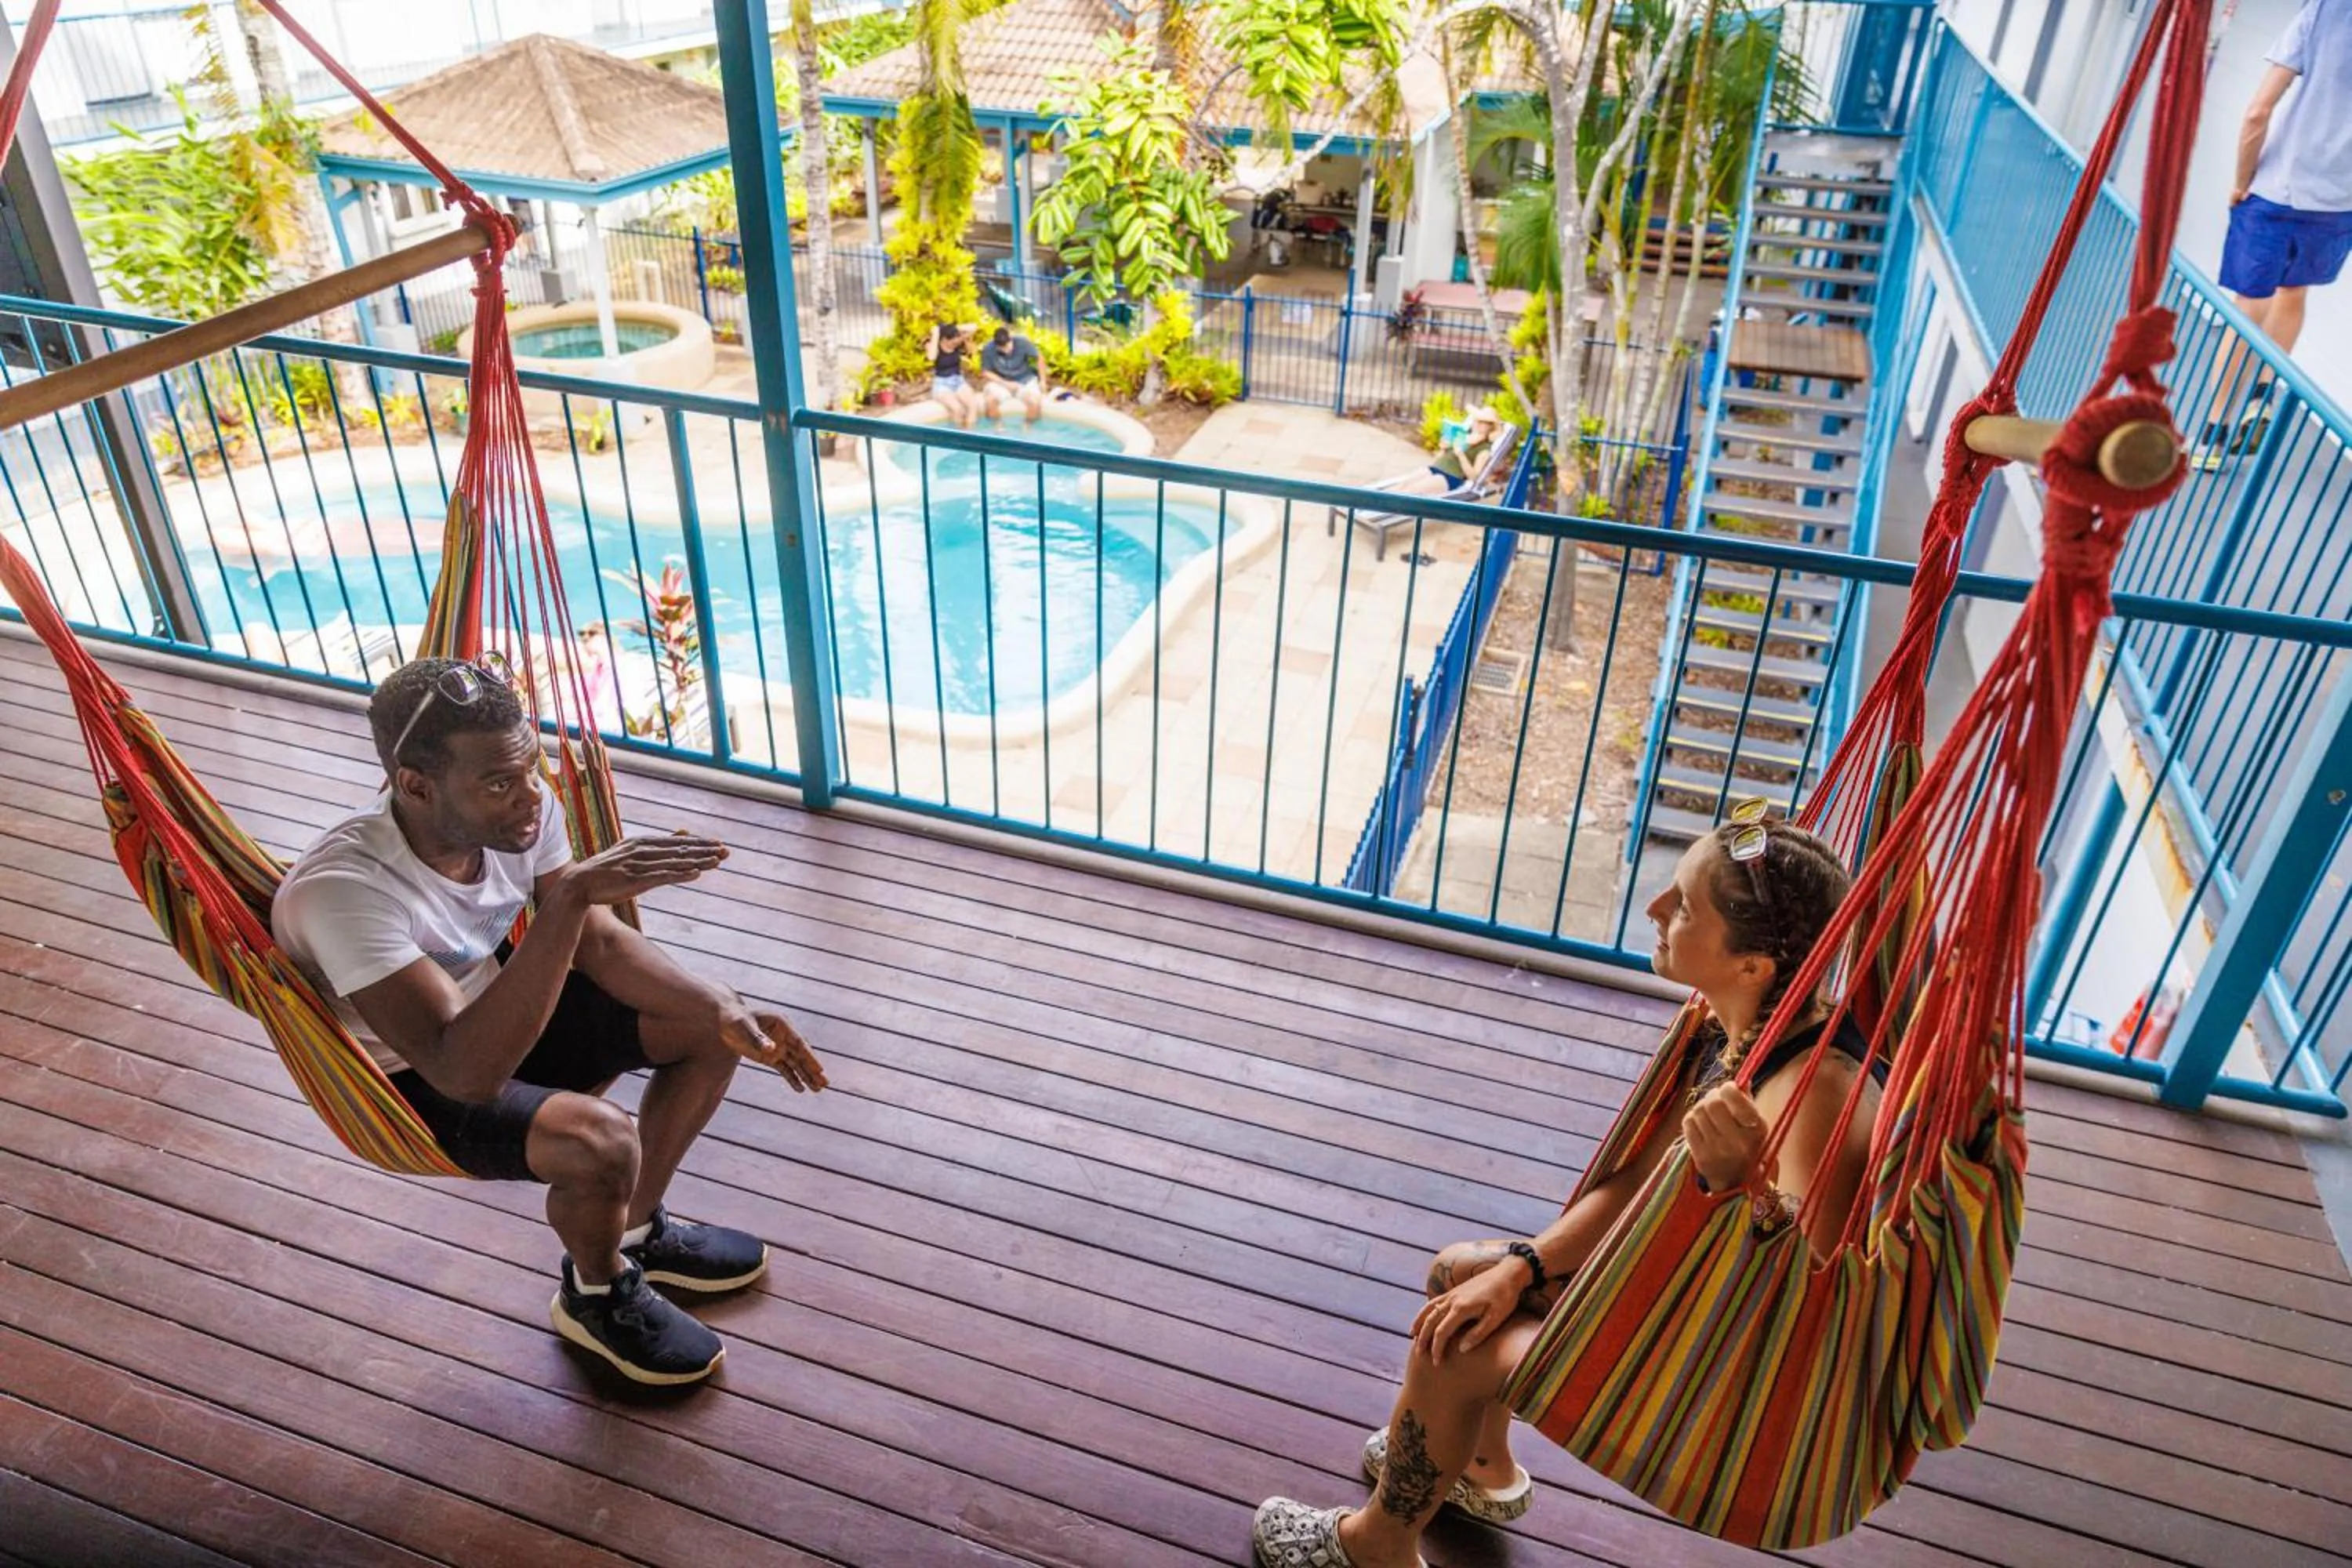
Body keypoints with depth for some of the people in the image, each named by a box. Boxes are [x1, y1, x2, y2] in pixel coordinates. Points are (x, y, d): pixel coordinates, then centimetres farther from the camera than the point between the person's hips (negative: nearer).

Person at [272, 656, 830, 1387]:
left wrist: (725, 1010, -20)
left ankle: (637, 1232, 18)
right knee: (602, 1143, -30)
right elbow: (467, 1072, -44)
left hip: (494, 1003, 7)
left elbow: (601, 942, -5)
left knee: (709, 1026, -3)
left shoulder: (521, 809, -19)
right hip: (414, 1078, -6)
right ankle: (597, 1298, 5)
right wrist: (570, 895, -51)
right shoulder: (343, 891, -37)